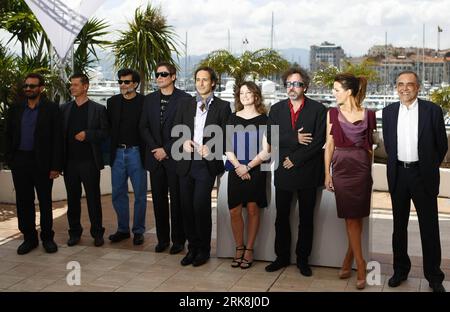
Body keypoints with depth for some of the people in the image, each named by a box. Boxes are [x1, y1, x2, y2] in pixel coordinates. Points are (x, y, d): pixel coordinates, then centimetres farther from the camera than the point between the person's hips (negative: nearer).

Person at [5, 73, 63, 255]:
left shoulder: (51, 109, -2)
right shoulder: (15, 110, 10)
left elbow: (57, 139, -5)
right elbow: (8, 136, 12)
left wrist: (56, 166, -11)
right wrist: (9, 160, 1)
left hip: (42, 163, -4)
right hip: (20, 161, 4)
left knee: (45, 201, 5)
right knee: (23, 202, 8)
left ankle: (47, 238, 17)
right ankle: (29, 238, 19)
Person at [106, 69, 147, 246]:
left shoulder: (144, 102, -4)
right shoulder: (112, 102, 8)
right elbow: (108, 127, 11)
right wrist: (110, 151, 4)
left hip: (136, 153, -4)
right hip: (117, 153, 4)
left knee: (140, 194, 3)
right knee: (118, 194, 9)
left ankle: (138, 231, 14)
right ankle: (123, 229, 21)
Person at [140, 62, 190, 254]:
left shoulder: (184, 99, -4)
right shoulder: (150, 99, 12)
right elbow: (144, 127, 10)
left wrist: (167, 150, -11)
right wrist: (154, 148, -4)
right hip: (155, 157, 5)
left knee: (177, 200, 1)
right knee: (159, 199, 9)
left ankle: (178, 240, 11)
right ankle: (162, 238, 19)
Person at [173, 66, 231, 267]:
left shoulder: (222, 107, 3)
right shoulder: (185, 105, 13)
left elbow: (225, 136, 0)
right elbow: (176, 131, 13)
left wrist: (211, 149, -16)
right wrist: (183, 142, -8)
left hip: (207, 163, -4)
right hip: (186, 163, 4)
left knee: (201, 207, -8)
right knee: (187, 207, 7)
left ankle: (203, 250, 9)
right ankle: (192, 248, 20)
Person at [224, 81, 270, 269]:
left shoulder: (263, 119, 2)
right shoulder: (233, 118, 9)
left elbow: (265, 151, -3)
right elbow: (227, 147, 5)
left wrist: (248, 166, -11)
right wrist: (238, 165, -9)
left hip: (255, 170, -2)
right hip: (236, 170, 2)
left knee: (252, 209, 1)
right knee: (234, 211, -1)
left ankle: (249, 250, 12)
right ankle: (239, 248, 14)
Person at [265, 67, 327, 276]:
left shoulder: (318, 109, -1)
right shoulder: (276, 109, 8)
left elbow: (319, 141, -9)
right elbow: (271, 138, -3)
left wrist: (295, 160, -12)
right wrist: (295, 139, -15)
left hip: (307, 171, -2)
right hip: (283, 172, 3)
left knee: (306, 219, 7)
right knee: (281, 217, 9)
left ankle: (303, 259, 19)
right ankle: (282, 257, 22)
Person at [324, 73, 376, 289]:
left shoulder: (368, 114, 1)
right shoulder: (332, 113, 4)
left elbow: (372, 144, 5)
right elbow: (329, 144, 5)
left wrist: (374, 171, -1)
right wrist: (327, 173, 2)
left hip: (362, 168, 0)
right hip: (341, 168, 1)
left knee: (357, 216, 2)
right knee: (351, 217, 0)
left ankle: (348, 260, 16)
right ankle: (360, 265, 6)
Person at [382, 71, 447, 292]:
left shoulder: (432, 110, -5)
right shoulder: (389, 112, 3)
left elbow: (442, 145, 1)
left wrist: (430, 167, 6)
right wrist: (396, 164, 12)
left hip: (423, 174, -3)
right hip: (398, 174, 3)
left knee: (429, 227, 3)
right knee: (399, 225, 13)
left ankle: (434, 276, 15)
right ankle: (400, 270, 27)